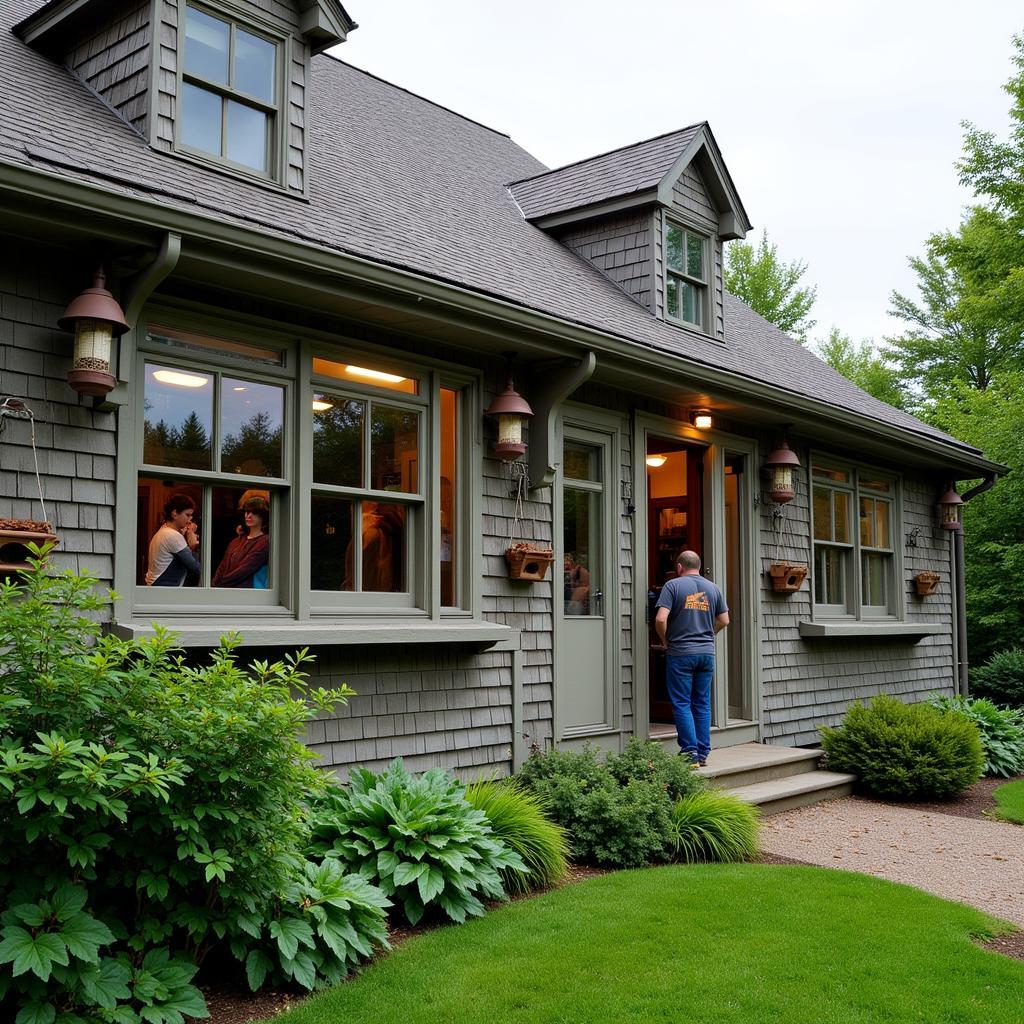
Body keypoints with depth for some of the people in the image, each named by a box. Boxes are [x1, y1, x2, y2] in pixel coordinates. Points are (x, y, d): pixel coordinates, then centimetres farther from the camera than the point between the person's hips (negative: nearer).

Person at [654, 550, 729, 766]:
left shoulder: (672, 585, -6)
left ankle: (690, 753, -2)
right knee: (703, 704, 10)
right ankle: (703, 753, 12)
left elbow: (660, 619, -15)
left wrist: (665, 640, 2)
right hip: (707, 653, 5)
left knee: (682, 704, 1)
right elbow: (724, 620, 12)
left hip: (680, 653, -4)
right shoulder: (713, 588, 9)